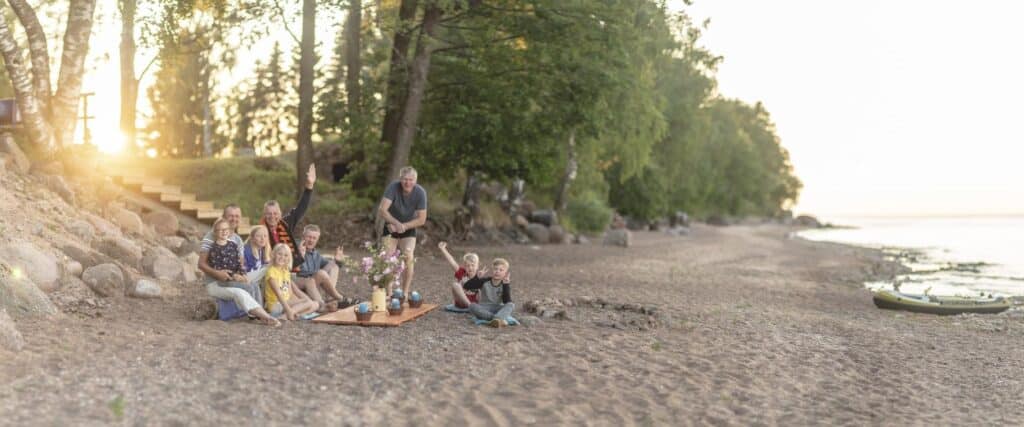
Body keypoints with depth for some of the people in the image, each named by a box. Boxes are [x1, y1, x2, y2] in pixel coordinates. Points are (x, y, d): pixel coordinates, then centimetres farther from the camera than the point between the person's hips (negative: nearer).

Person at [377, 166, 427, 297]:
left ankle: (405, 292, -9)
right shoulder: (393, 187, -25)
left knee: (408, 258, -18)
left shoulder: (420, 193, -22)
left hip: (409, 229, 0)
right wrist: (396, 223, -46)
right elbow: (381, 210, -32)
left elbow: (421, 220, -17)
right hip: (391, 228, 0)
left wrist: (403, 226, -24)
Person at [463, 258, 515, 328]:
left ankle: (497, 318, -55)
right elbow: (465, 286, -7)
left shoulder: (505, 285, -1)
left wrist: (505, 285, -19)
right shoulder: (485, 282, -2)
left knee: (511, 305, -27)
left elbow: (507, 302, -15)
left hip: (498, 309, 0)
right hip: (484, 309, 0)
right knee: (472, 306, -31)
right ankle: (500, 318, -41)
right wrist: (477, 277, -20)